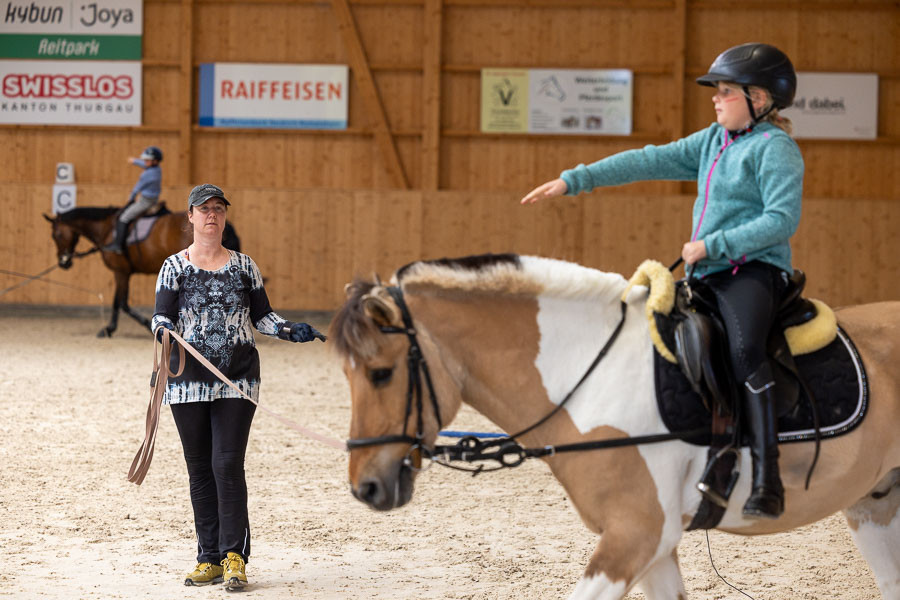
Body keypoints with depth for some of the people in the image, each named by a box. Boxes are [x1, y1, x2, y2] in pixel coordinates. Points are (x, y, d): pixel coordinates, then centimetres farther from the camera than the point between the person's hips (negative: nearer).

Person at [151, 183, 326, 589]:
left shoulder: (244, 266, 9)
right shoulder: (175, 266, 5)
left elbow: (262, 316, 13)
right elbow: (161, 316, -1)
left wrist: (292, 331, -5)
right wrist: (165, 332, -24)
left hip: (238, 379, 0)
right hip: (189, 378, 0)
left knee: (228, 464, -11)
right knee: (199, 469, 4)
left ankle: (235, 557, -8)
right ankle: (209, 559, 11)